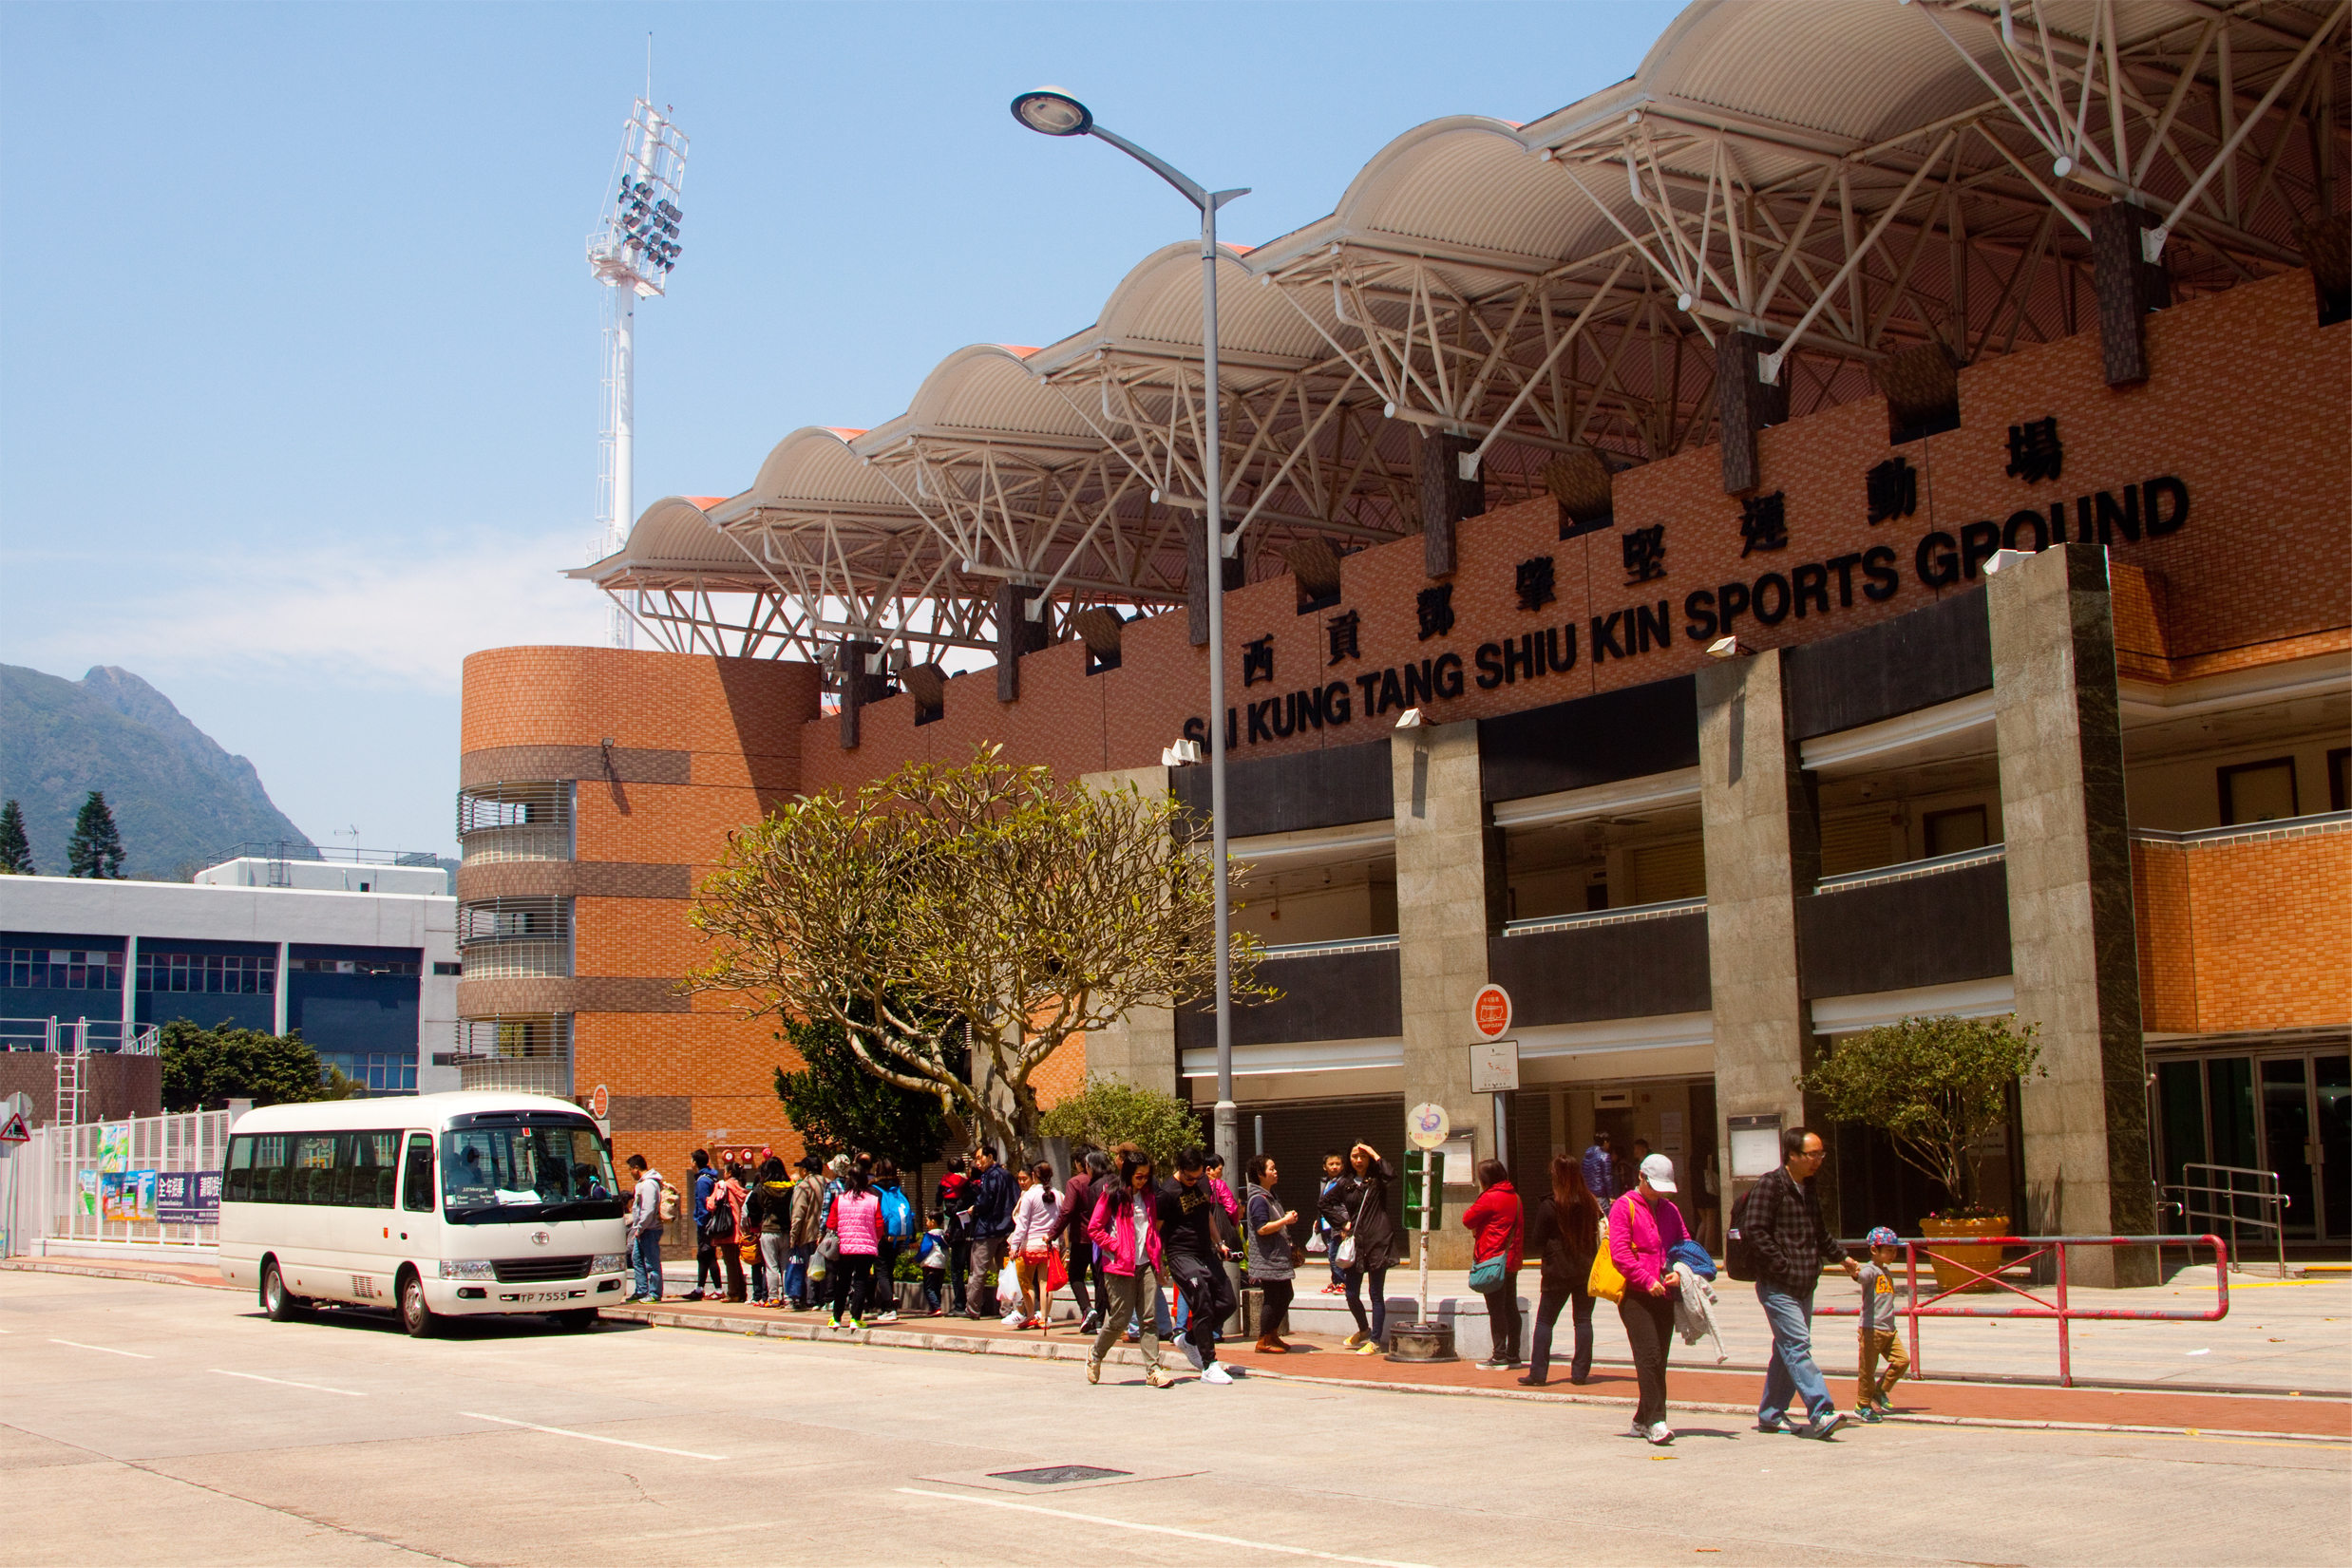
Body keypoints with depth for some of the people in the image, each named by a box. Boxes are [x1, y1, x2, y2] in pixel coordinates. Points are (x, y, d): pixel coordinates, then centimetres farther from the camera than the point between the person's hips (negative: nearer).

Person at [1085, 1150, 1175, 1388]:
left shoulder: (1147, 1197, 14)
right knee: (1120, 1318, -2)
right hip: (1120, 1266, -5)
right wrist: (1117, 1248, -11)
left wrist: (1156, 1256, 10)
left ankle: (1153, 1369, -2)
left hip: (1146, 1265, 5)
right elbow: (1094, 1229, -5)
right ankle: (1095, 1356, 22)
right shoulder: (1112, 1196, -3)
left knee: (1149, 1318, -2)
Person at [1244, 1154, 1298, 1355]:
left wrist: (1287, 1217, 13)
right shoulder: (1258, 1199, -16)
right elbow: (1262, 1228, -24)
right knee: (1273, 1298, -7)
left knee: (1285, 1295, 14)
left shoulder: (1271, 1196, 17)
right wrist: (1285, 1221, -19)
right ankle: (1263, 1341, 2)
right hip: (1266, 1260, -10)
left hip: (1279, 1257, 10)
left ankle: (1273, 1335, 25)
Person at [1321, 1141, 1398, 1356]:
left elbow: (1391, 1174, -22)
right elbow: (1325, 1203, 21)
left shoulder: (1377, 1179, 1)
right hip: (1355, 1242, 4)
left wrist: (1375, 1155, -12)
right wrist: (1343, 1222, 11)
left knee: (1377, 1294, 0)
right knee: (1352, 1294, 6)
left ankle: (1374, 1341, 7)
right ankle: (1364, 1330, 31)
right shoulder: (1345, 1183, 10)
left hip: (1377, 1241, -4)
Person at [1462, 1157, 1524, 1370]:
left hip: (1493, 1259, -8)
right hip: (1512, 1260, 8)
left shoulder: (1490, 1198, -14)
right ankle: (1512, 1355, 15)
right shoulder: (1514, 1197, 12)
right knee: (1510, 1308, 11)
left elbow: (1468, 1219, -10)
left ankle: (1499, 1357, -4)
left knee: (1496, 1309, -5)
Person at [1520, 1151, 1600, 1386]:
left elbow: (1536, 1242, -6)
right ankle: (1580, 1372, 6)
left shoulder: (1548, 1207, -11)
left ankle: (1538, 1373, 1)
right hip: (1586, 1270, 3)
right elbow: (1599, 1233, 9)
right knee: (1583, 1320, 9)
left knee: (1544, 1321, 5)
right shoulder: (1591, 1203, -1)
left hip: (1557, 1272, -3)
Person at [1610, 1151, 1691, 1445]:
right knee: (1649, 1356, -15)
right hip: (1635, 1295, -6)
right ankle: (1655, 1421, -18)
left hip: (1664, 1294, 6)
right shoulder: (1624, 1207, -3)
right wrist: (1647, 1280, -16)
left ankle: (1642, 1420, 18)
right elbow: (1619, 1253, -10)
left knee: (1658, 1360, 8)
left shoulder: (1670, 1210, 17)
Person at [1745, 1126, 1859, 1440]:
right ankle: (1821, 1414, -23)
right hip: (1777, 1286, -9)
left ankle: (1770, 1415, 21)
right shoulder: (1771, 1185, -13)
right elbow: (1754, 1230, -21)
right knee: (1798, 1345, -16)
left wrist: (1841, 1257, 26)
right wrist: (1783, 1266, -21)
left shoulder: (1808, 1190, 16)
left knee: (1788, 1349, 12)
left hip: (1803, 1286, 9)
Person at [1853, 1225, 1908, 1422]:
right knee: (1868, 1368, -1)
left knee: (1902, 1361, 2)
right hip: (1871, 1328, -8)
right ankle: (1862, 1405, 11)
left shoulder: (1886, 1272, 16)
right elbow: (1862, 1276, -36)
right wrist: (1855, 1272, -58)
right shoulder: (1870, 1270, -11)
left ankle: (1880, 1391, 20)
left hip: (1889, 1329, 8)